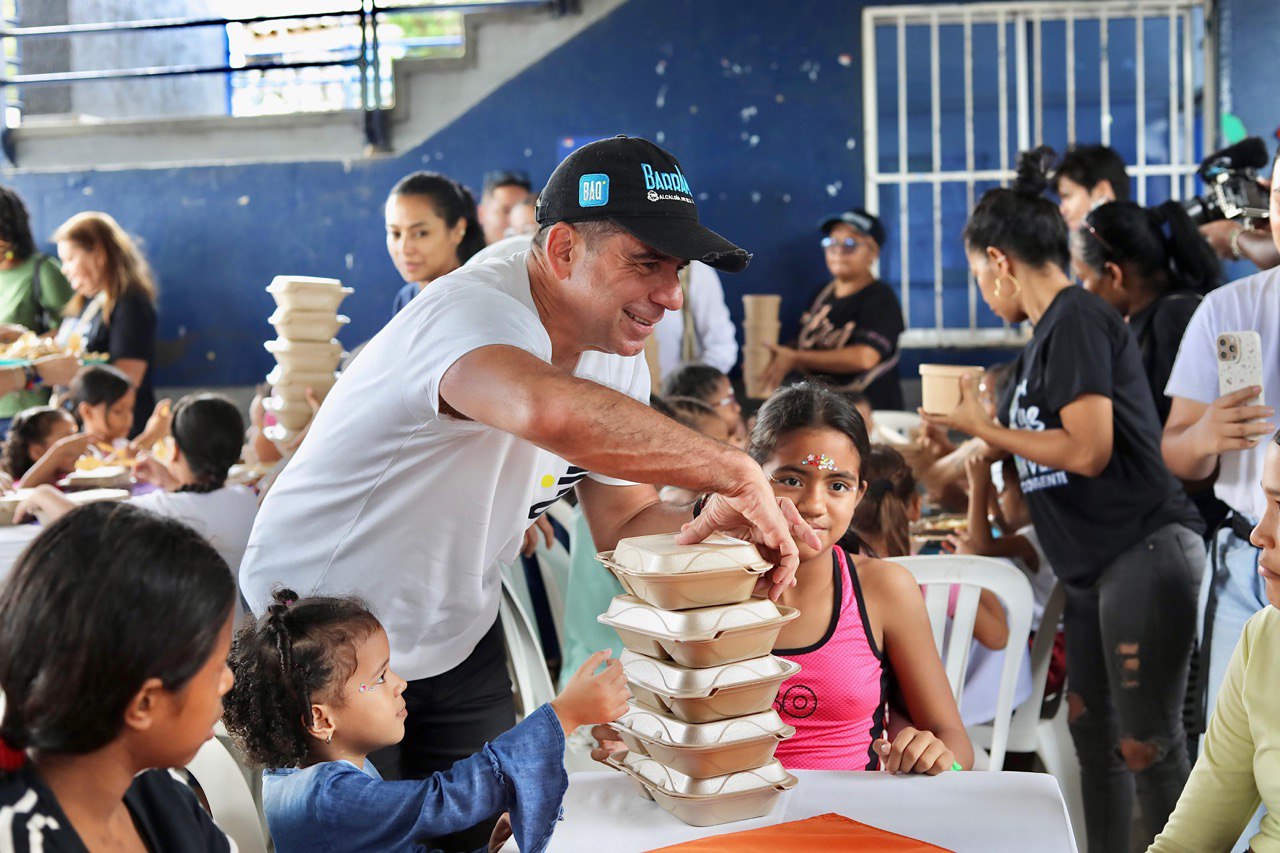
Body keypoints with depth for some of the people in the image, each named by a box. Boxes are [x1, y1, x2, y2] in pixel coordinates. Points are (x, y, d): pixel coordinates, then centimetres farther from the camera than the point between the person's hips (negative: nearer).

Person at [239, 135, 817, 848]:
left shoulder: (620, 361, -3)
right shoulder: (473, 312, -32)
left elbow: (625, 525, -2)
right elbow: (551, 411, -55)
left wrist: (711, 523, -23)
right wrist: (733, 470, -48)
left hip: (457, 645, 7)